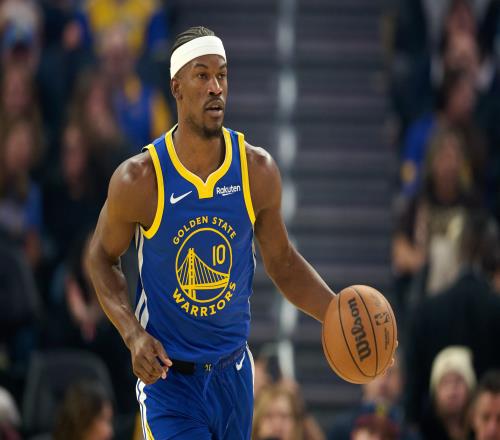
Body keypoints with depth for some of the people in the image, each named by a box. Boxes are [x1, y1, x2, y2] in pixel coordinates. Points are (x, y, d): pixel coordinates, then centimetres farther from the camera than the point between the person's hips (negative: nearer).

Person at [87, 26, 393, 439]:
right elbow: (103, 258, 1)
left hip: (233, 372, 4)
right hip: (168, 375, -4)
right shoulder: (139, 180, -15)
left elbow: (282, 261, 7)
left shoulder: (257, 170, -6)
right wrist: (133, 335, -13)